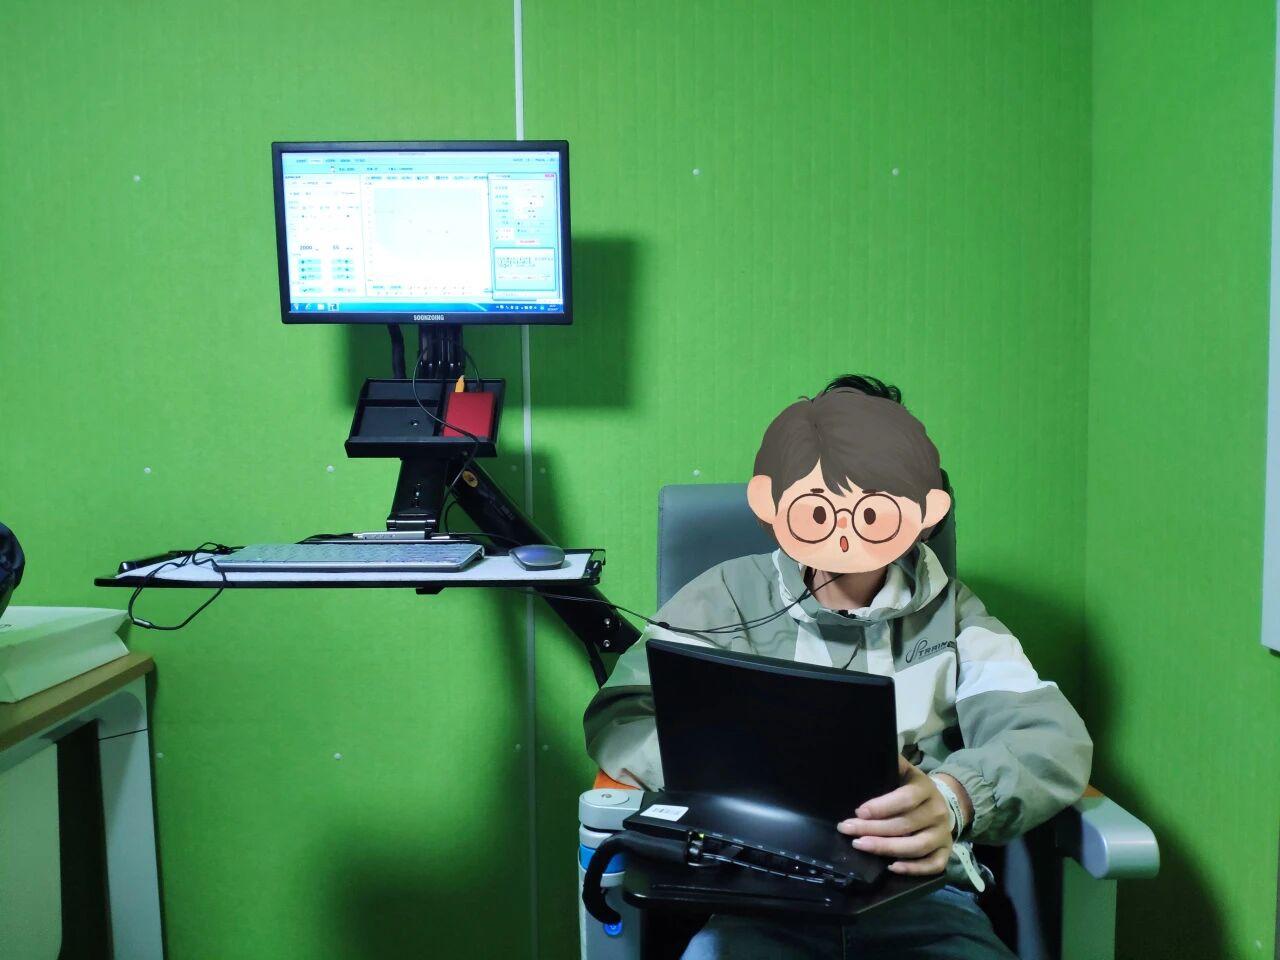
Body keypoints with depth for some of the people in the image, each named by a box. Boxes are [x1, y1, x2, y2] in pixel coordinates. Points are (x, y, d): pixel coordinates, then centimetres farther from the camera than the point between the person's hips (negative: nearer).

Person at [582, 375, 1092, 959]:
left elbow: (1056, 736, 0)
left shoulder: (950, 614, 13)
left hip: (924, 894, 2)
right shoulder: (726, 599, 9)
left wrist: (954, 796, -23)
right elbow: (617, 720, 1)